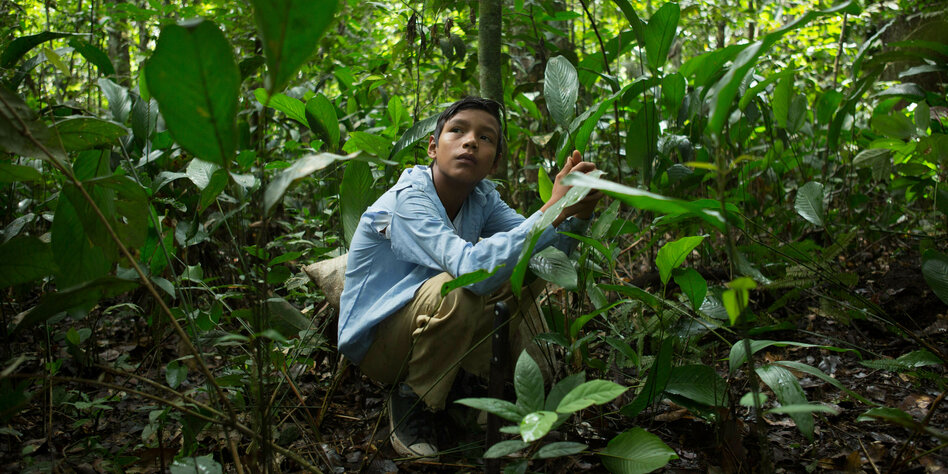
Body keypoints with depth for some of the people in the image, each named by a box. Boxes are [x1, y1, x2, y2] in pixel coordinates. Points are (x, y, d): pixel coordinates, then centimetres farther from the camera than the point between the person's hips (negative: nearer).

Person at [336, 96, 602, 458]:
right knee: (457, 289, -33)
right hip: (374, 338, -7)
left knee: (519, 276, -3)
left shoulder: (482, 197, -3)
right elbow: (473, 268, -42)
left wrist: (580, 213, -31)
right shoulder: (407, 199, -26)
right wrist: (554, 208, -42)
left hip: (425, 327, 7)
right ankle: (410, 403, -11)